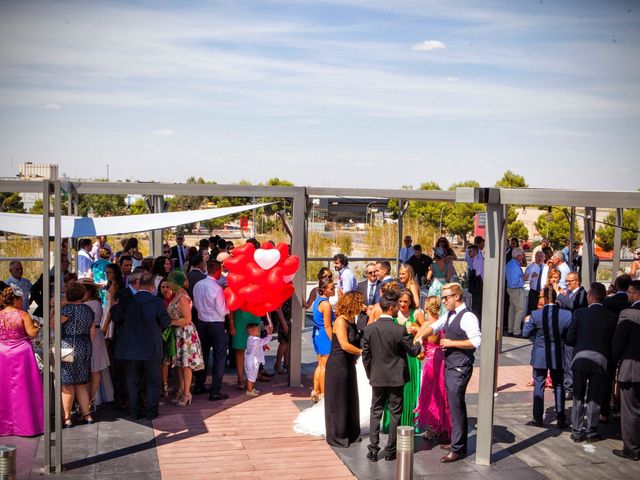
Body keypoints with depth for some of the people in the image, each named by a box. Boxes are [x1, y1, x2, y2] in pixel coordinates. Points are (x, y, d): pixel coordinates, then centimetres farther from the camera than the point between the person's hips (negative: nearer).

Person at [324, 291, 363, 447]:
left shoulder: (351, 320, 8)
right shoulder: (340, 321, -18)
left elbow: (356, 341, 8)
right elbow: (345, 345, -25)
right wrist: (362, 351, -17)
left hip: (348, 365, 9)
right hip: (337, 365, -9)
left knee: (349, 400, 16)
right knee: (338, 401, 2)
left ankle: (349, 434, 29)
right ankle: (336, 436, 14)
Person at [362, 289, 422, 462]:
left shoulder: (369, 329, -6)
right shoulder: (400, 330, -17)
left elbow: (365, 355, 0)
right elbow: (413, 351, -6)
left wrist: (370, 375, 13)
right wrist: (419, 345, 16)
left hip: (377, 378, 3)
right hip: (396, 378, -3)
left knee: (376, 412, 12)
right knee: (395, 413, 9)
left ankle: (373, 449, 10)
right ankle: (390, 450, 14)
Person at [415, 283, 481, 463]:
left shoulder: (467, 317, -17)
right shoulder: (448, 316, 11)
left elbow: (476, 342, -24)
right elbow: (433, 327, 12)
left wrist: (451, 343, -20)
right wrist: (420, 336, -8)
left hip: (460, 369, -9)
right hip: (449, 366, 9)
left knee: (456, 406, -5)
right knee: (456, 405, 17)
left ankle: (457, 449, 3)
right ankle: (458, 441, 29)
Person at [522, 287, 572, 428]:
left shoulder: (535, 315, -16)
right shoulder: (567, 315, -12)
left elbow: (525, 334, -7)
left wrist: (527, 322, 11)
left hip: (540, 356, -1)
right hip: (558, 357, 1)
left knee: (539, 387, 10)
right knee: (559, 387, 13)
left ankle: (537, 419, 14)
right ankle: (561, 420, 15)